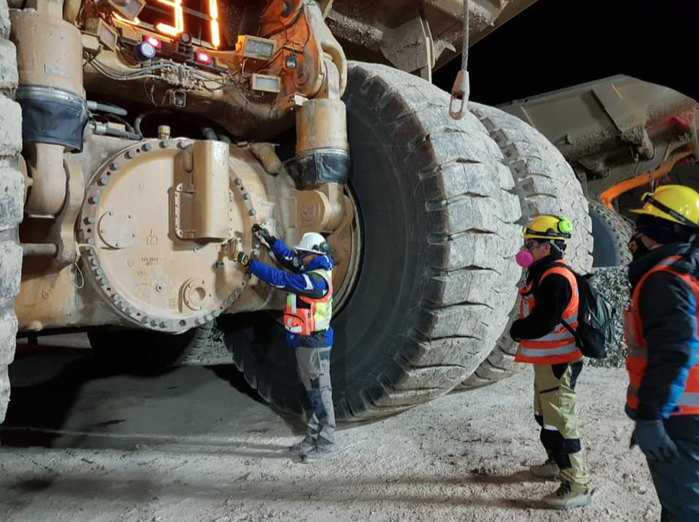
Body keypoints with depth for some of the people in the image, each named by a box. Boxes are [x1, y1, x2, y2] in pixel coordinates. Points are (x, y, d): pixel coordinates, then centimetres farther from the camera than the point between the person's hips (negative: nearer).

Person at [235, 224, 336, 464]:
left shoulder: (316, 279, -21)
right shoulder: (313, 272, 8)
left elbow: (280, 279, -22)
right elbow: (288, 259, 18)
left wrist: (249, 263, -16)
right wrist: (268, 238, 11)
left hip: (314, 343, -10)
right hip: (306, 342, 10)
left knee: (319, 392, -3)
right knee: (310, 392, 16)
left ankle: (326, 445, 5)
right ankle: (312, 439, 27)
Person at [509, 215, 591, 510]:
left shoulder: (555, 278, -22)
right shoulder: (545, 274, 11)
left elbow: (542, 324, -26)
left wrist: (516, 330, -9)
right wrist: (521, 329, -1)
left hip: (557, 363, -11)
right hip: (547, 360, 11)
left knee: (559, 422, -4)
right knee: (545, 416, 23)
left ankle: (577, 487, 6)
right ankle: (557, 463, 40)